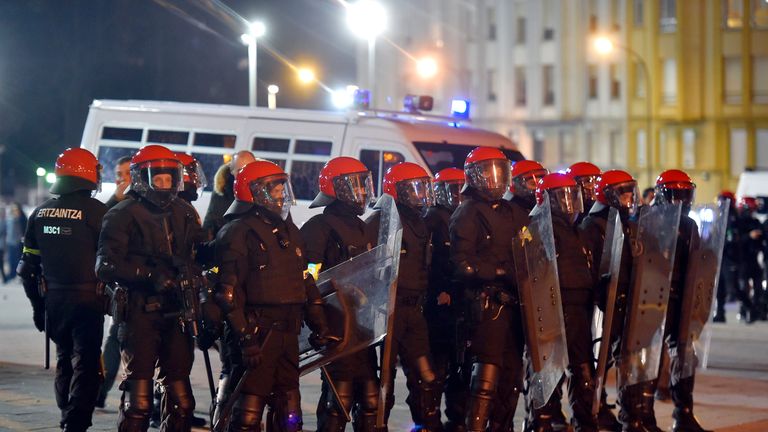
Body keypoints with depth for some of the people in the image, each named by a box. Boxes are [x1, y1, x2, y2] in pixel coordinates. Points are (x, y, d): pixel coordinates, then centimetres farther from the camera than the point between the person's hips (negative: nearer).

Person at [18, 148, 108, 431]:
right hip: (88, 299, -6)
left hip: (53, 301, 6)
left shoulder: (41, 213, 7)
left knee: (64, 362, 18)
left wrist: (37, 305, 19)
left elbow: (28, 266, 12)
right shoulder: (95, 211, -11)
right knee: (85, 366, -4)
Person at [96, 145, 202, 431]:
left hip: (175, 311, 5)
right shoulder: (123, 216, -4)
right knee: (139, 391, -5)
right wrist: (150, 274, -22)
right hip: (140, 313, -5)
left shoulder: (183, 214, 14)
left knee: (180, 394, 7)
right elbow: (106, 266, -14)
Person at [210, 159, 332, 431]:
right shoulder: (239, 233, -8)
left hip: (288, 334, 8)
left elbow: (306, 283, 22)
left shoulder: (290, 232, 17)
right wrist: (245, 337, -21)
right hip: (259, 334, -8)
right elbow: (229, 291, -15)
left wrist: (319, 326, 17)